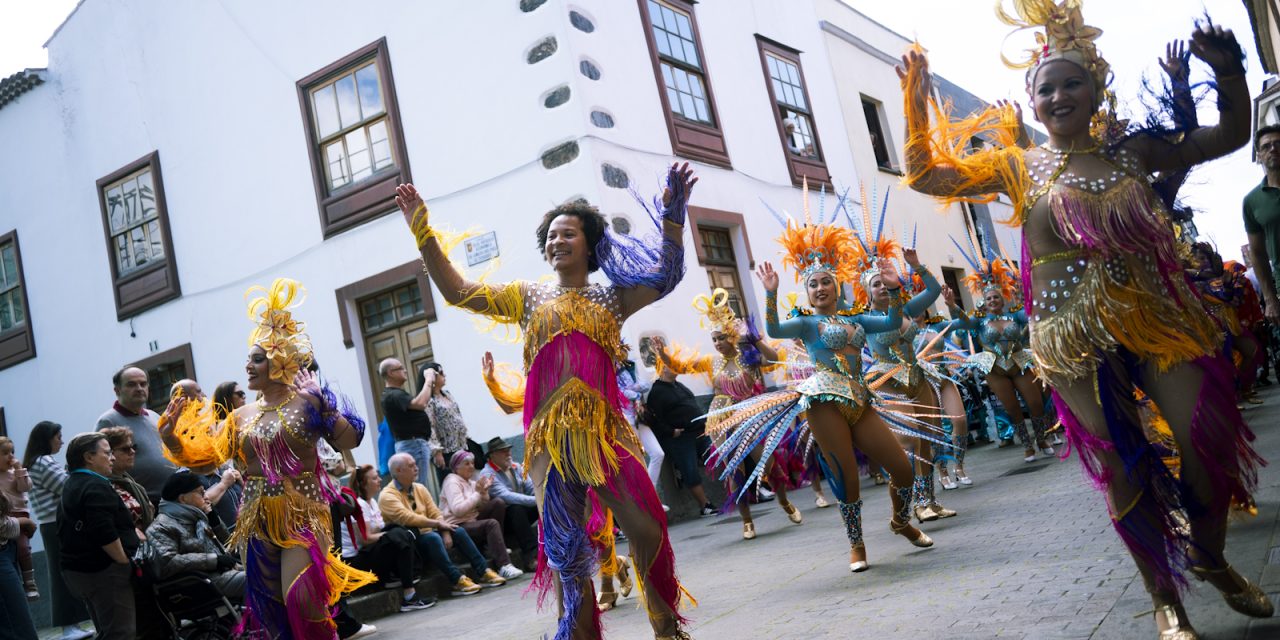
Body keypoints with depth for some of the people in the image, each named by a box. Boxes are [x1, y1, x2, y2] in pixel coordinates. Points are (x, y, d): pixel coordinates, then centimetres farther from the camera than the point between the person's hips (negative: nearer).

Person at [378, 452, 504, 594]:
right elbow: (407, 518, -24)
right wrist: (438, 524, -19)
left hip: (428, 534, 7)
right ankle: (458, 581, -35)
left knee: (458, 531, -9)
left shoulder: (419, 488, 12)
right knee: (432, 537, -33)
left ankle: (484, 573, -9)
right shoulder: (387, 496, -12)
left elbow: (435, 513, 6)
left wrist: (445, 532, -12)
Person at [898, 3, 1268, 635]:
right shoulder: (1019, 167, 2)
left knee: (1212, 445, 1)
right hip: (1078, 338, -2)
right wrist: (916, 104, -12)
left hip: (1159, 318, 2)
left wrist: (1228, 72, -5)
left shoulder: (1133, 150, 7)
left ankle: (1211, 558, 32)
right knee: (1123, 468, 3)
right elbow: (926, 175, -1)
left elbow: (1231, 134, 13)